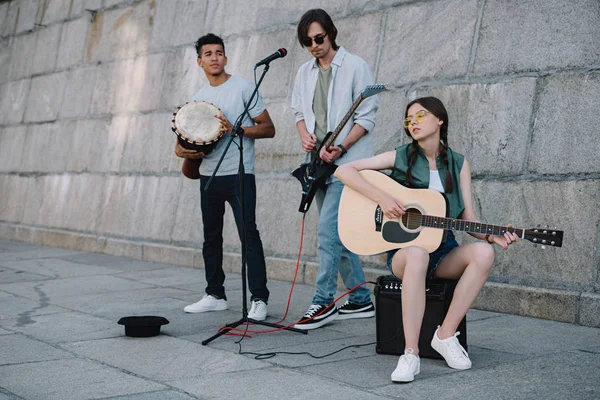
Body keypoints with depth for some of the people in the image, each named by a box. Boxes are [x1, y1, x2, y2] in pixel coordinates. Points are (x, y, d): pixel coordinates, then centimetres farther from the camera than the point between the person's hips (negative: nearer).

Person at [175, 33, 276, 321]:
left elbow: (268, 129, -5)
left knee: (248, 235, -11)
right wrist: (182, 149, -1)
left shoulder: (243, 87, -2)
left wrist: (234, 129, -17)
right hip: (209, 176, 6)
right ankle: (215, 295, 23)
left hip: (239, 175, -6)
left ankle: (259, 299, -7)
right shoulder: (198, 98, 15)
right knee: (211, 237, 12)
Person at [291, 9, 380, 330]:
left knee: (328, 230, -15)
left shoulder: (355, 67, -5)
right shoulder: (305, 73, 13)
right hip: (319, 163, 7)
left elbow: (367, 117, -9)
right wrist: (304, 135, -2)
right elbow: (299, 111, 20)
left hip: (347, 164, -7)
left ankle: (324, 302, -7)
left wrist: (340, 148, -20)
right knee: (338, 234, 10)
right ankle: (360, 300, 20)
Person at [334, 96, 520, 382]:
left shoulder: (458, 164, 8)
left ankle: (446, 335, -20)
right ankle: (411, 354, -38)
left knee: (483, 253, -29)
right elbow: (344, 170, -6)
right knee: (417, 252, -40)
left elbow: (468, 218, 4)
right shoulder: (400, 157, 0)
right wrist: (382, 198, -18)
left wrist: (491, 236, -16)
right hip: (403, 250, -3)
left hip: (443, 252, 3)